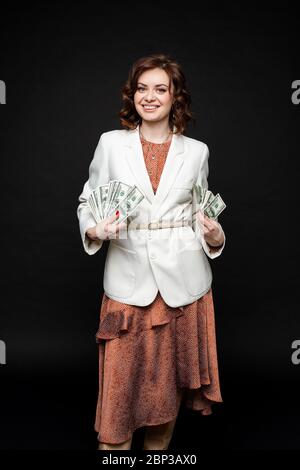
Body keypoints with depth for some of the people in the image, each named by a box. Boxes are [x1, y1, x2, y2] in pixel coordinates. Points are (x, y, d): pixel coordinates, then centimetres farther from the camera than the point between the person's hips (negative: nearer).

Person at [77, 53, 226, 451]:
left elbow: (201, 214, 12)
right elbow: (88, 201, 7)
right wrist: (94, 229, -14)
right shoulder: (111, 143, 3)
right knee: (121, 379, 2)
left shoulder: (196, 151, 6)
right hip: (129, 279, -1)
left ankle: (158, 448, 33)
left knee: (169, 379, 12)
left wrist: (213, 235, -9)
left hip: (183, 280, 2)